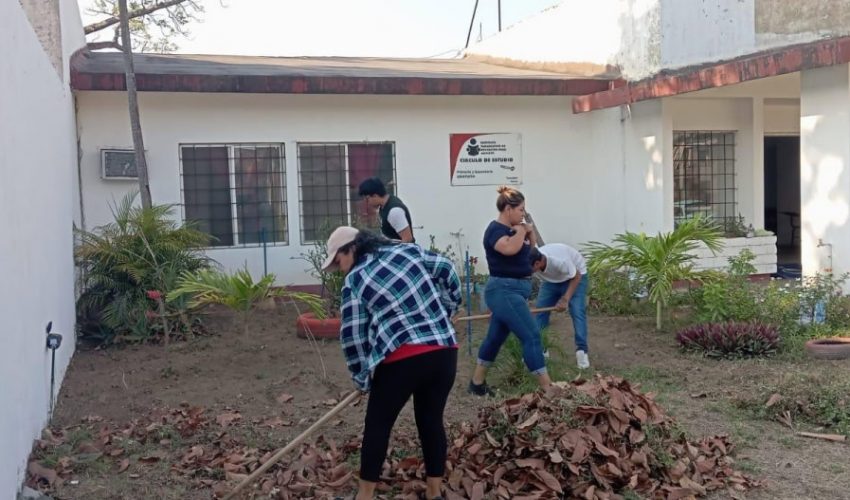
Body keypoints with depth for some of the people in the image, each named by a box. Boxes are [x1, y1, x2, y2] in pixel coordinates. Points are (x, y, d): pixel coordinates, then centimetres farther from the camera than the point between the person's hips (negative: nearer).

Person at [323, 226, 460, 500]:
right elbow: (447, 269, 18)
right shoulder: (407, 250, 11)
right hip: (445, 350, 5)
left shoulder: (354, 281, 1)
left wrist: (362, 377, 13)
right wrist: (446, 310, 27)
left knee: (378, 425, 12)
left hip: (402, 358, -5)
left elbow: (352, 336, 2)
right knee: (432, 421, 17)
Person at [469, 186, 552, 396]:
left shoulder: (512, 229, 13)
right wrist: (520, 231, -15)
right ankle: (547, 388, -11)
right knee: (531, 336, -12)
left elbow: (531, 249, 25)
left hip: (513, 290, 10)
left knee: (496, 337, 16)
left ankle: (477, 383, 27)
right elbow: (509, 248, -34)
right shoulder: (495, 229, -14)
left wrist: (529, 232, 5)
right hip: (504, 291, -10)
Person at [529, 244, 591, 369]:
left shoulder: (560, 260, -42)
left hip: (575, 275, -5)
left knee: (577, 312, -18)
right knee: (540, 311, -3)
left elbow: (576, 277, -24)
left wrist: (565, 299, -30)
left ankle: (582, 352, -16)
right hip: (551, 279, 5)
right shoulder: (531, 263, -28)